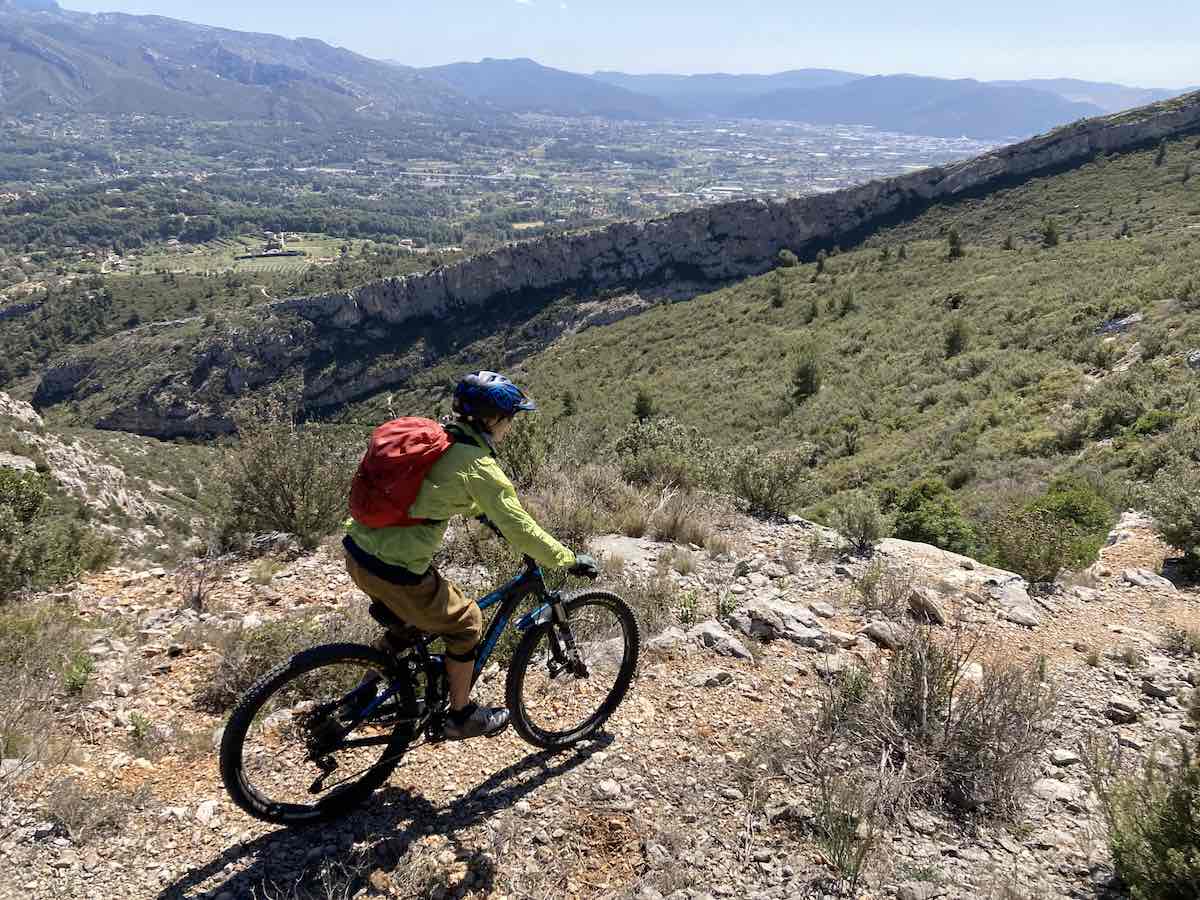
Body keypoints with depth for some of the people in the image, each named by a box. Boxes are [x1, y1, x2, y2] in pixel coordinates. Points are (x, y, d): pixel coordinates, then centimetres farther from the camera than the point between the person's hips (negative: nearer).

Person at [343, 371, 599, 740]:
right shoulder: (479, 467, -15)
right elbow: (521, 530, -11)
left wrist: (488, 515, 38)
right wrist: (570, 560, 1)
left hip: (358, 551, 8)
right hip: (394, 571, -8)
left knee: (409, 617, 33)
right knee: (466, 622, 13)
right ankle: (462, 716, 29)